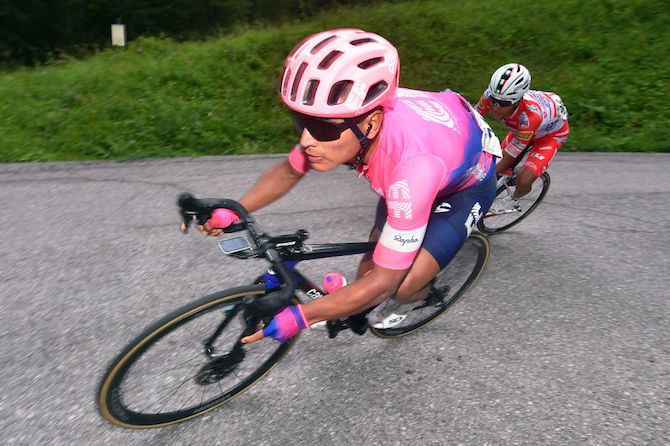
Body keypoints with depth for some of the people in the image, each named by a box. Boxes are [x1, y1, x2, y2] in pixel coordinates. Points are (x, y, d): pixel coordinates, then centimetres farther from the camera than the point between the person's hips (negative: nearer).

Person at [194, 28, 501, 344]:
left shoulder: (411, 164, -46)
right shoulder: (341, 119, -27)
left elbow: (384, 281, -36)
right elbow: (287, 172, -6)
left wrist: (298, 317, -33)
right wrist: (231, 213, -18)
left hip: (467, 183, -5)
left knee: (403, 287, -18)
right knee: (371, 264, 0)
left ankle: (417, 295, 18)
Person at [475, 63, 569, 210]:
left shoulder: (530, 114, -44)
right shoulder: (492, 95, -33)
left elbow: (507, 160, -37)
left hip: (552, 132, -5)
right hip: (520, 126, 5)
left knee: (523, 181, -17)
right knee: (496, 162, -4)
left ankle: (514, 199, 16)